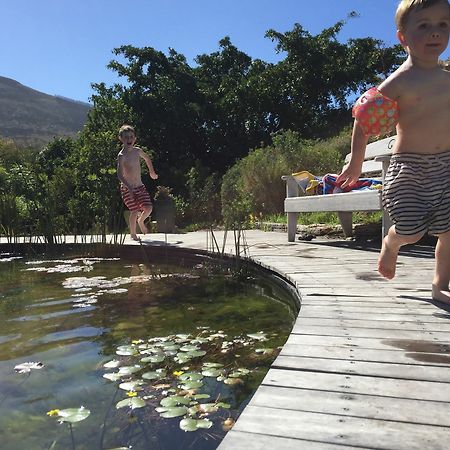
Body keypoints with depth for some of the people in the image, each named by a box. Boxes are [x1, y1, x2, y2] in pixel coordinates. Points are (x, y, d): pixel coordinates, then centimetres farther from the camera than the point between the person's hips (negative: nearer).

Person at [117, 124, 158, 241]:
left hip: (140, 186, 5)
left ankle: (140, 221, 32)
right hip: (127, 188, -5)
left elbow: (147, 158, 26)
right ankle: (133, 234, 19)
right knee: (135, 211, -4)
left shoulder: (137, 151, 3)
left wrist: (152, 172, 30)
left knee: (148, 208, -2)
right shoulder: (121, 156, -15)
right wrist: (129, 188, -35)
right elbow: (120, 175, -24)